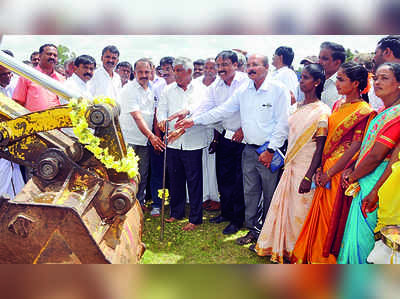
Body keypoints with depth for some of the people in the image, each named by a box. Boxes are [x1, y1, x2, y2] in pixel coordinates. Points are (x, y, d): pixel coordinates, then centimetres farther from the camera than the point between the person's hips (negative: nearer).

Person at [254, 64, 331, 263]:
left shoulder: (322, 112, -13)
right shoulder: (299, 107, 11)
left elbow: (320, 147, -16)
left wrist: (308, 177, -20)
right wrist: (286, 161, 13)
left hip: (306, 168, -7)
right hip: (291, 165, 7)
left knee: (300, 210, 4)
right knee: (283, 206, 13)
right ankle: (280, 248, 31)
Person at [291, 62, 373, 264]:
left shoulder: (363, 111, -11)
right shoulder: (338, 105, 11)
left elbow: (355, 148, -16)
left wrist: (329, 173, -15)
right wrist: (321, 169, 4)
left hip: (342, 172, -7)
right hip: (326, 171, 7)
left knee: (333, 218, 3)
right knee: (321, 215, 14)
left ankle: (331, 261, 22)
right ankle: (317, 257, 31)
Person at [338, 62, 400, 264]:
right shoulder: (382, 112, 14)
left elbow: (376, 156, -20)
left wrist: (352, 177, -7)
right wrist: (351, 170, 4)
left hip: (375, 184, -9)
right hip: (364, 182, 9)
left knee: (362, 236, 1)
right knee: (357, 233, 17)